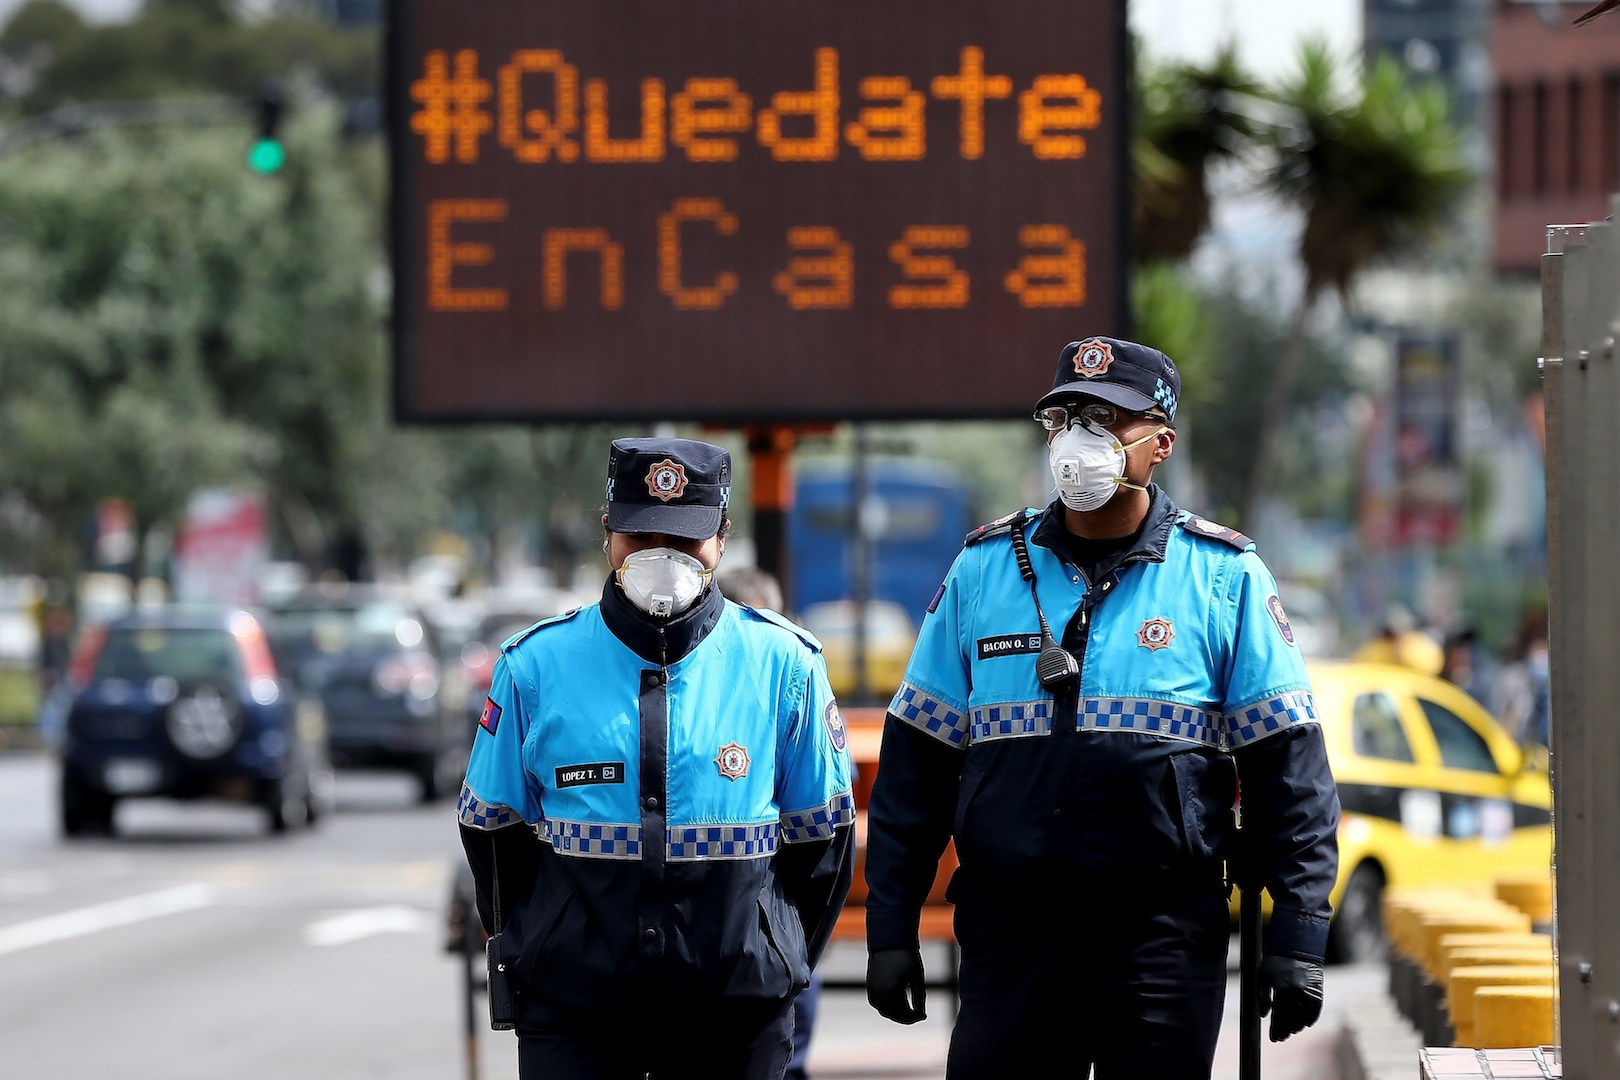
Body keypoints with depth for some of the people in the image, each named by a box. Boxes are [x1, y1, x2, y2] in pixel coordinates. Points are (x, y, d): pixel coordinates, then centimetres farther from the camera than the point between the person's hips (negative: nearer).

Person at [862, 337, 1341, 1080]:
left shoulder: (1224, 577, 3)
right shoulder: (984, 568, 9)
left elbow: (1287, 766, 1)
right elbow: (915, 760, 10)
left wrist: (1297, 936, -6)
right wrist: (890, 929, 6)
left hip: (1166, 934, -2)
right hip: (1007, 928, 2)